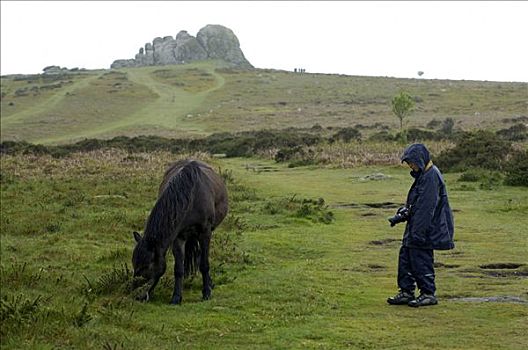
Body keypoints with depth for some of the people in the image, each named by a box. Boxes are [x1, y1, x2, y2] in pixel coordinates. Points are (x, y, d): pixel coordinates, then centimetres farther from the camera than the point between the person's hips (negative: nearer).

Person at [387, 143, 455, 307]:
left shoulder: (431, 176, -18)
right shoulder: (423, 175, 14)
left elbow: (426, 208, -22)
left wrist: (417, 232, -22)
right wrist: (404, 213, 13)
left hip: (425, 229, -10)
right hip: (417, 229, 10)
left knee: (420, 260, -3)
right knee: (405, 257, 12)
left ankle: (428, 294, 7)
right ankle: (406, 292, 18)